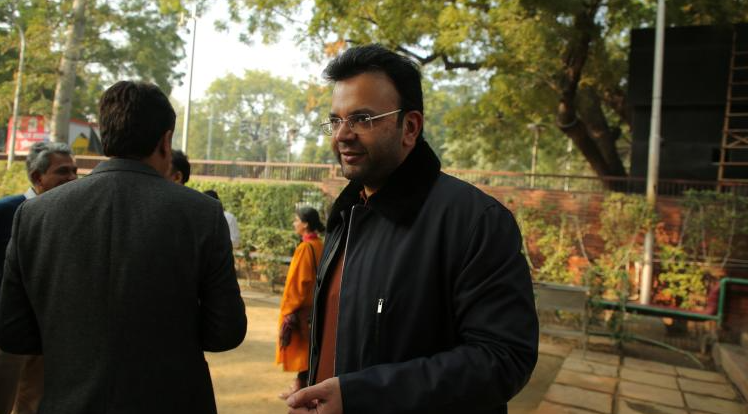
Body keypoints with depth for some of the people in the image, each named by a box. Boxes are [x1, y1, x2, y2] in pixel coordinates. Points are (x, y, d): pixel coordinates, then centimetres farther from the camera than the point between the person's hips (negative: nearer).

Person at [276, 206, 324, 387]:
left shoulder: (305, 247, -18)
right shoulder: (320, 246, 5)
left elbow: (298, 280, -18)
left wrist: (289, 309, -13)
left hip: (301, 308, -8)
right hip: (314, 305, 8)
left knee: (300, 348, 2)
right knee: (309, 348, 16)